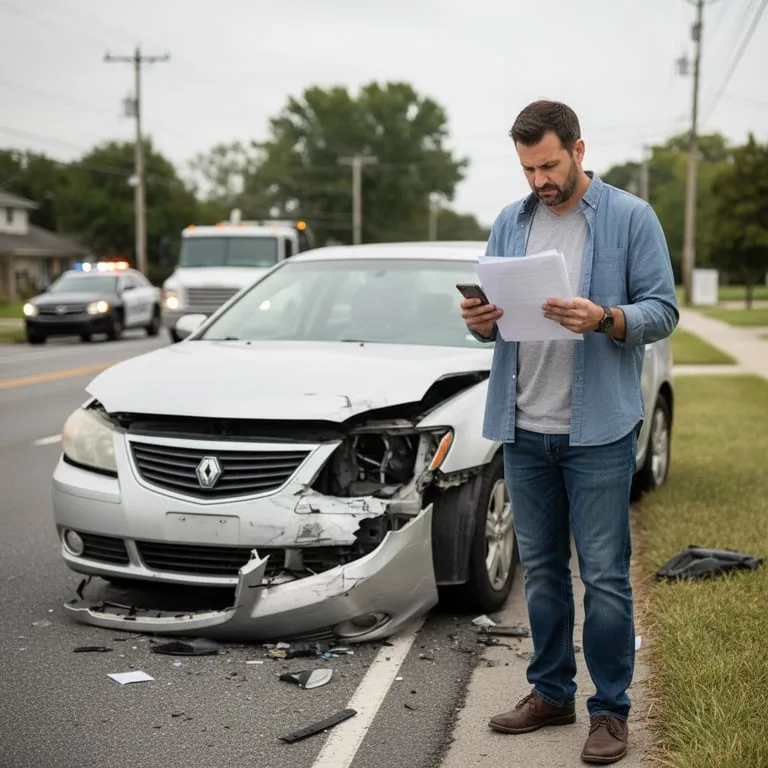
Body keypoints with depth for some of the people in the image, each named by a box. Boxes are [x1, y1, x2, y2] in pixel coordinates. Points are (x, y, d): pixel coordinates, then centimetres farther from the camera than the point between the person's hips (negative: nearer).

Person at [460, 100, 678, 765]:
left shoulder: (631, 218, -3)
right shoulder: (510, 223, 11)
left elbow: (663, 311, -6)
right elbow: (492, 311, 14)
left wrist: (605, 319, -24)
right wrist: (480, 321, -9)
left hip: (597, 431, -4)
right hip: (524, 429, 5)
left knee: (605, 576, 1)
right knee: (541, 568, 14)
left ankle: (611, 710, 15)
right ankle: (551, 692, 29)